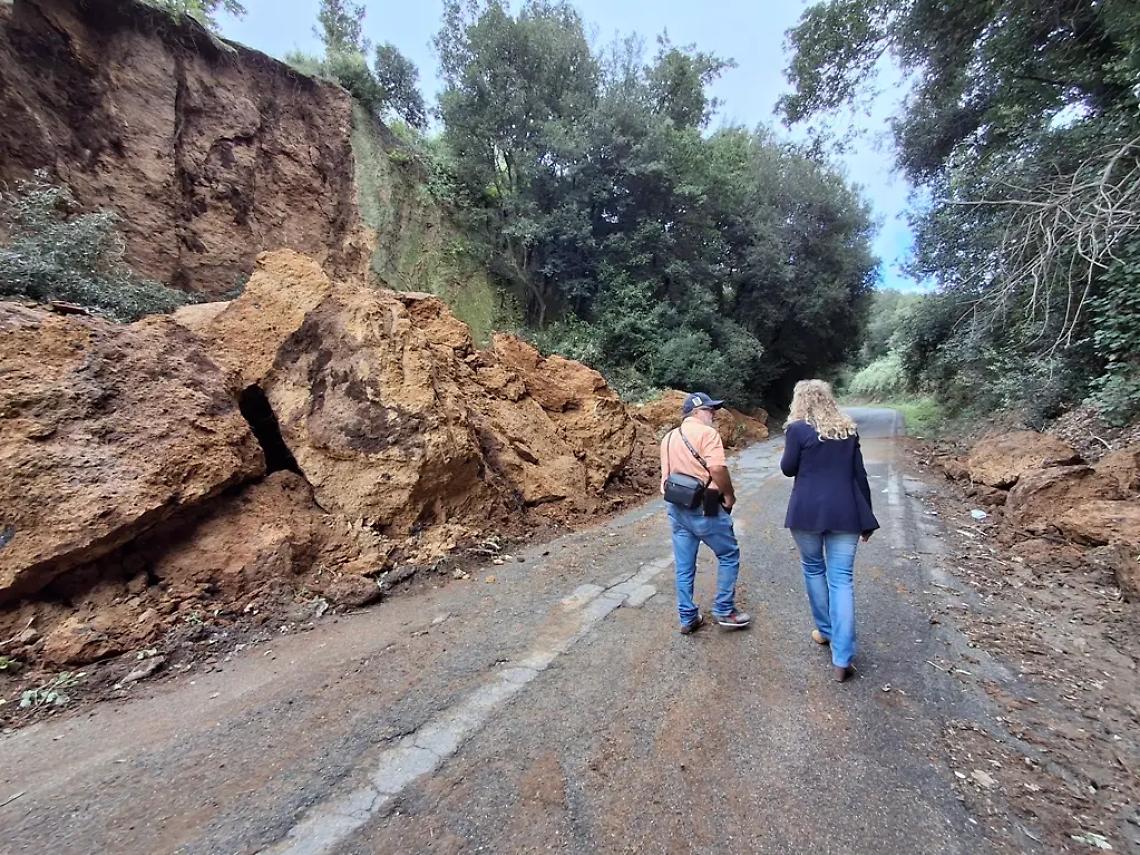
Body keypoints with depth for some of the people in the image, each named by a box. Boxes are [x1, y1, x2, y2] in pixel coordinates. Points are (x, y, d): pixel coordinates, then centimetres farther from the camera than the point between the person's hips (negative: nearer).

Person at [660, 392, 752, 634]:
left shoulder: (669, 437, 14)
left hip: (677, 508, 7)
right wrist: (729, 495, -9)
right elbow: (717, 469, -22)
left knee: (684, 566, 13)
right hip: (704, 508, -7)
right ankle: (724, 610, 19)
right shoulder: (706, 432, -11)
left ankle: (687, 618, 23)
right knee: (729, 555, 13)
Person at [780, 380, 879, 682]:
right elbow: (859, 475, 9)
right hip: (845, 513, 3)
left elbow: (788, 469, 1)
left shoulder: (797, 429, -7)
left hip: (808, 512, -3)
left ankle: (825, 630, 33)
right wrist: (866, 519, 14)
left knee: (814, 569, 19)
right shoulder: (848, 429, 8)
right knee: (842, 580, 3)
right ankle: (842, 659, 3)